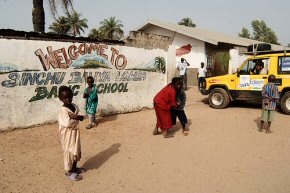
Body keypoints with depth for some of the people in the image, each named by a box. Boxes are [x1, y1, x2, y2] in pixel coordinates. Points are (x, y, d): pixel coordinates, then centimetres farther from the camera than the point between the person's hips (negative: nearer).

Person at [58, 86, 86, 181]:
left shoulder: (75, 106, 2)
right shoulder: (63, 110, -21)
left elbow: (81, 116, -1)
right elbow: (67, 123, -29)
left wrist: (75, 116, -20)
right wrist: (77, 118, -21)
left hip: (75, 132, 8)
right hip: (68, 134, -8)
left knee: (76, 151, 19)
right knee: (69, 152, 3)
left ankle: (74, 168, 37)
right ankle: (69, 172, 18)